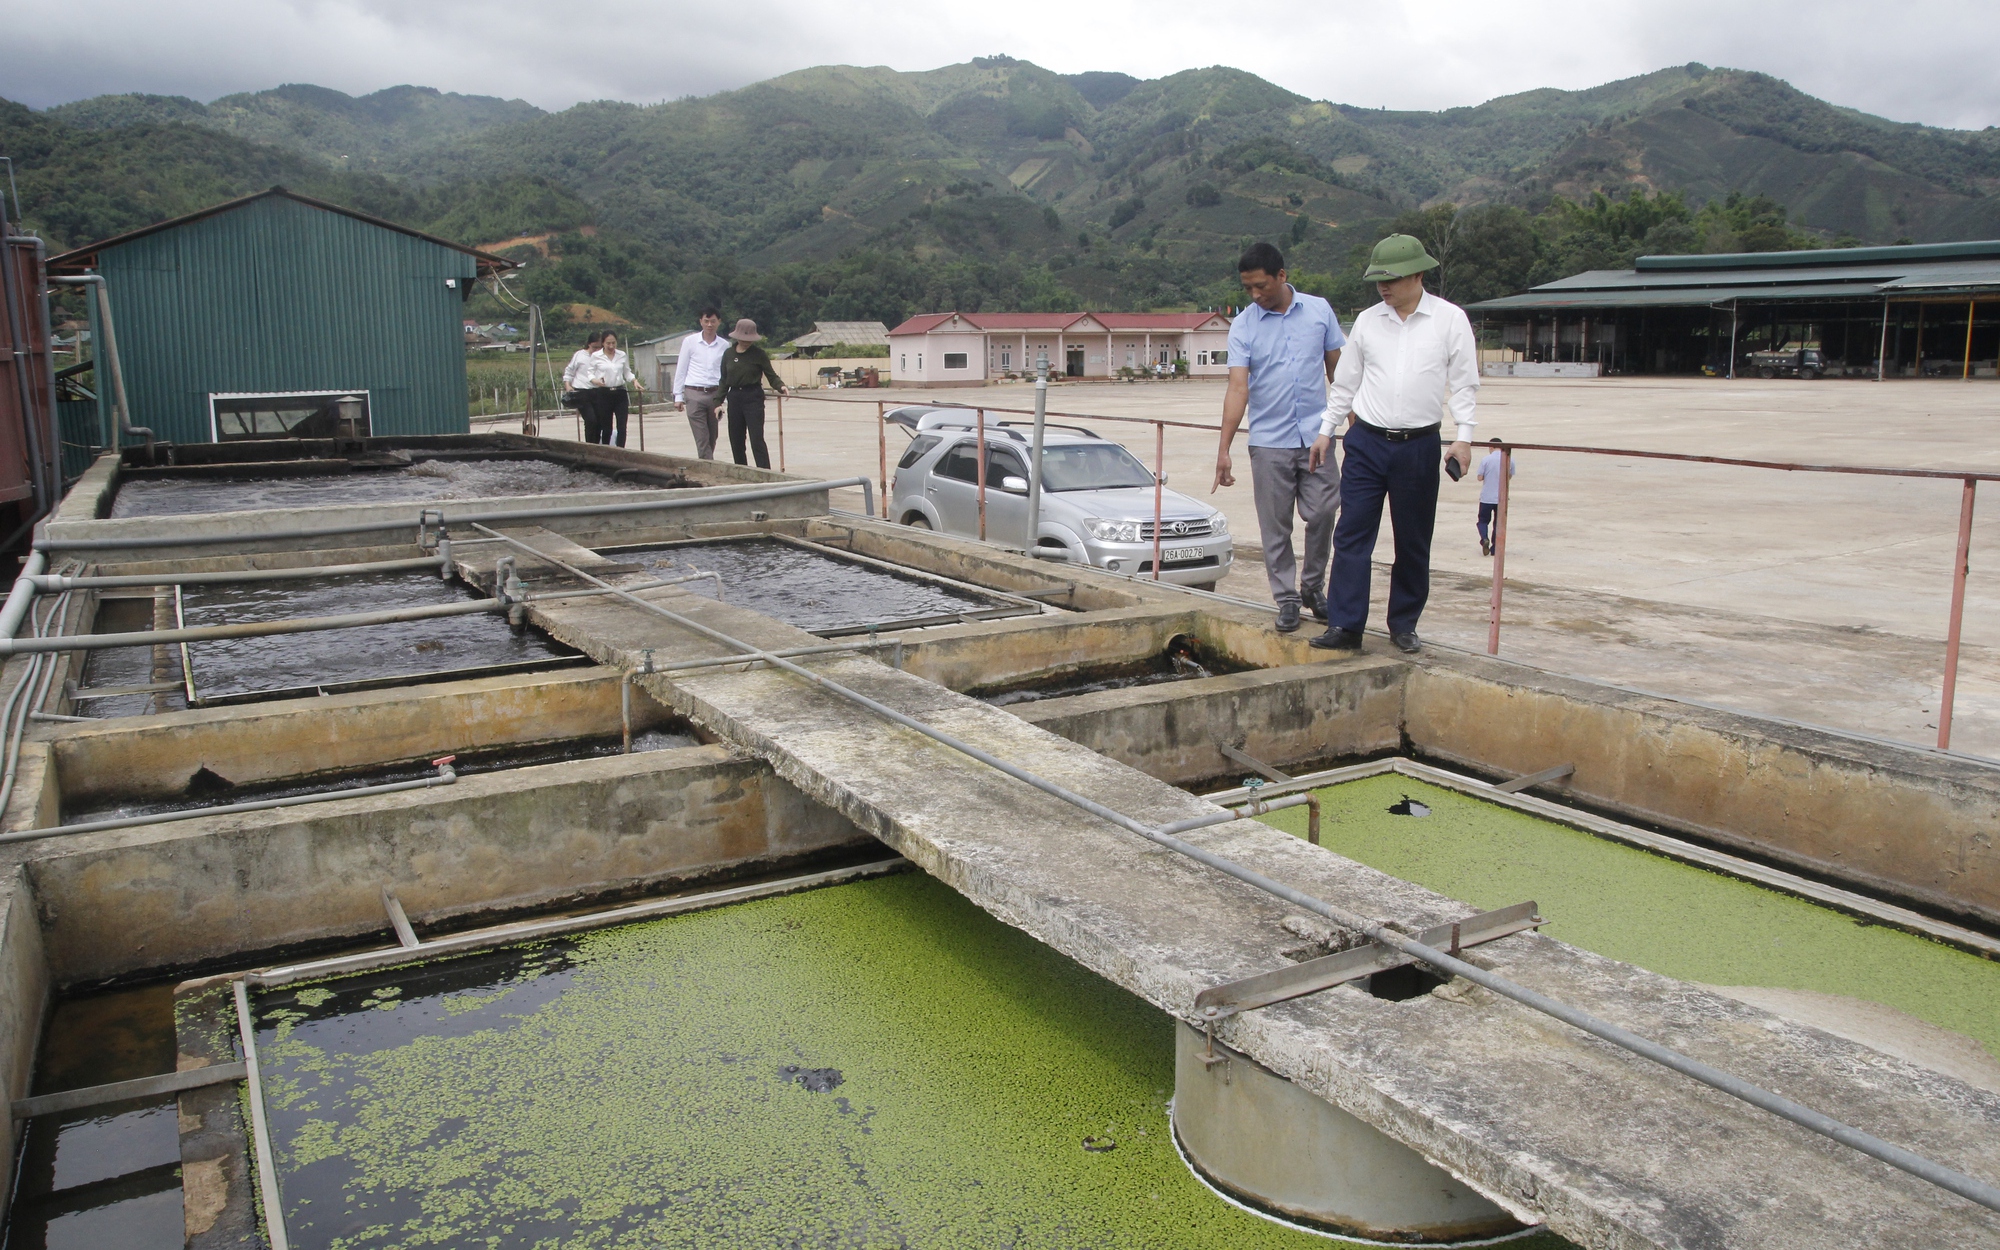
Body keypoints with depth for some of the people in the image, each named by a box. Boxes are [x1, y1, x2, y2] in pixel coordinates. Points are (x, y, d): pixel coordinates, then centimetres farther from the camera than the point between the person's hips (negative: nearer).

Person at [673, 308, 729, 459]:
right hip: (694, 395, -2)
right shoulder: (690, 342, 3)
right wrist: (678, 396, 3)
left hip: (715, 394, 2)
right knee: (702, 440, -7)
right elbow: (681, 370, 6)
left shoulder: (724, 345, 6)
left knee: (712, 440, 9)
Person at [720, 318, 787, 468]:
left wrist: (781, 386, -22)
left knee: (757, 440, -11)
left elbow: (771, 375, -1)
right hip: (734, 398, 5)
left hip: (753, 398, -5)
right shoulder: (728, 354, 8)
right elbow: (724, 380, 13)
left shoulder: (759, 354, -3)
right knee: (736, 442, 9)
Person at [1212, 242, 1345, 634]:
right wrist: (1224, 449, -17)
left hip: (1316, 436, 1)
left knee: (1322, 514, -1)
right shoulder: (1243, 326, -2)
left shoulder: (1319, 310, 3)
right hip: (1269, 440, -1)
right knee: (1276, 527, 2)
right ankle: (1286, 601, 13)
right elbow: (1237, 388, -9)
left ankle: (1312, 586, 21)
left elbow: (1337, 368, 11)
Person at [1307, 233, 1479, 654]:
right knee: (1352, 535, -5)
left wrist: (1463, 435, -6)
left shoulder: (1450, 319, 1)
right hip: (1366, 443, 1)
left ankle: (1404, 625, 18)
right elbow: (1346, 381, 14)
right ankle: (1344, 625, -3)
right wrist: (1326, 430, 13)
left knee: (1413, 543, 6)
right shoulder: (1367, 320, 7)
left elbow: (1463, 382, 2)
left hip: (1419, 446, -1)